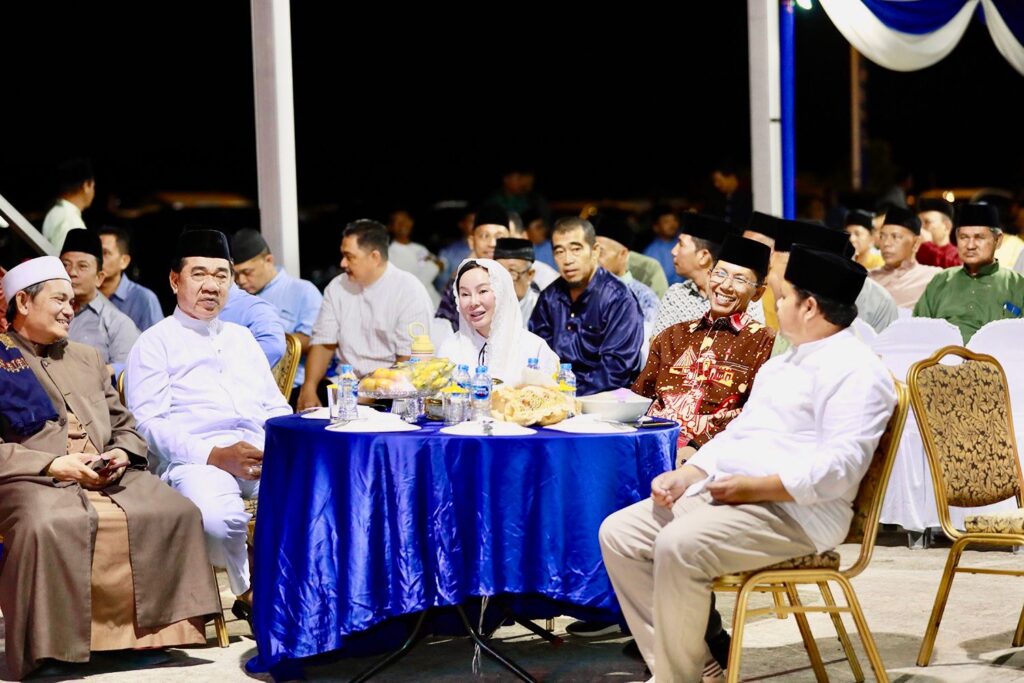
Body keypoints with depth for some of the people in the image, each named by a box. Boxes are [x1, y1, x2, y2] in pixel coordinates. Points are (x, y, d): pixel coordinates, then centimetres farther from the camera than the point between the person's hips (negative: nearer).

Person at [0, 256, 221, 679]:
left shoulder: (87, 358, 29)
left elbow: (124, 424, 28)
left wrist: (122, 452, 4)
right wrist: (51, 465, -14)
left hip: (110, 479, 5)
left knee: (178, 512, -20)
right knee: (46, 527, -40)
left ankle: (157, 627, -14)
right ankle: (47, 646, -29)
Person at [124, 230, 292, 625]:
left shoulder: (241, 338, 30)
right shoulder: (155, 343, 11)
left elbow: (276, 407, 28)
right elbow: (148, 423, -2)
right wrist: (215, 456, -16)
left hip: (263, 453, 5)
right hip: (195, 459, -4)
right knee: (220, 517, -38)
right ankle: (249, 593, -11)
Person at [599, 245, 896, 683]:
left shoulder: (853, 369, -9)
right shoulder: (780, 365, 24)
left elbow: (840, 467, -20)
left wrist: (754, 487, -23)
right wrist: (686, 475, 8)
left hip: (792, 511, -10)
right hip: (724, 493, 10)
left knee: (679, 545, -32)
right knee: (619, 533, -4)